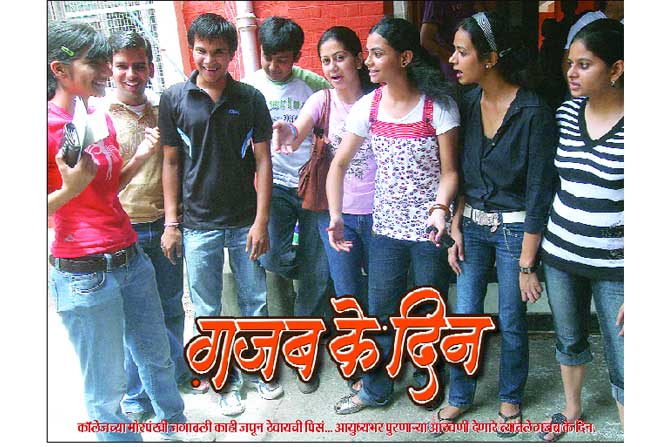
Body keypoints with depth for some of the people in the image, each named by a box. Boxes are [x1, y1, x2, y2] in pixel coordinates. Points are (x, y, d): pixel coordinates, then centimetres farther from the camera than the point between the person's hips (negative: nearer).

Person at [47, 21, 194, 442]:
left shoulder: (102, 119, 9)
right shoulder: (49, 124, -14)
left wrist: (141, 157, 3)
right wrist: (70, 189, -29)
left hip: (131, 259, 7)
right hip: (85, 275, -7)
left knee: (157, 356, 22)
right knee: (107, 386, 8)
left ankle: (176, 427, 45)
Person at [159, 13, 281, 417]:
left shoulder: (250, 99, -2)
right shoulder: (174, 99, -1)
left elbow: (262, 161, -2)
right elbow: (171, 162, 2)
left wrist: (261, 220, -7)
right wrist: (171, 222, 0)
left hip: (245, 222, 0)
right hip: (198, 225, 0)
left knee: (255, 300, 12)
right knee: (208, 311, 9)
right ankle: (227, 380, 28)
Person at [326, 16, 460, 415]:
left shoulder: (438, 105, -13)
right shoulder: (368, 106, -3)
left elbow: (449, 170, -11)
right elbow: (339, 164, 3)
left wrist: (439, 208, -29)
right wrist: (335, 216, -8)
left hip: (431, 229, -3)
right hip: (387, 227, 3)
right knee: (381, 312, 12)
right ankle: (375, 389, 32)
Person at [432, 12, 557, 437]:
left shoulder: (533, 112, -18)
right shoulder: (468, 103, -1)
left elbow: (538, 191, -16)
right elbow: (459, 174, 7)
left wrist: (527, 263, -15)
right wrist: (456, 229, 1)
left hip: (515, 229, -4)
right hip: (473, 224, 5)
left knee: (511, 321, 9)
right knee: (465, 314, 9)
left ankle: (511, 397, 34)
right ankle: (460, 396, 29)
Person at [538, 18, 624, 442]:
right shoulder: (566, 112, 0)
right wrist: (536, 251, 11)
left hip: (614, 267, -5)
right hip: (561, 254, 5)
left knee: (622, 370, 3)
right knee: (569, 342, 24)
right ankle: (572, 410, 48)